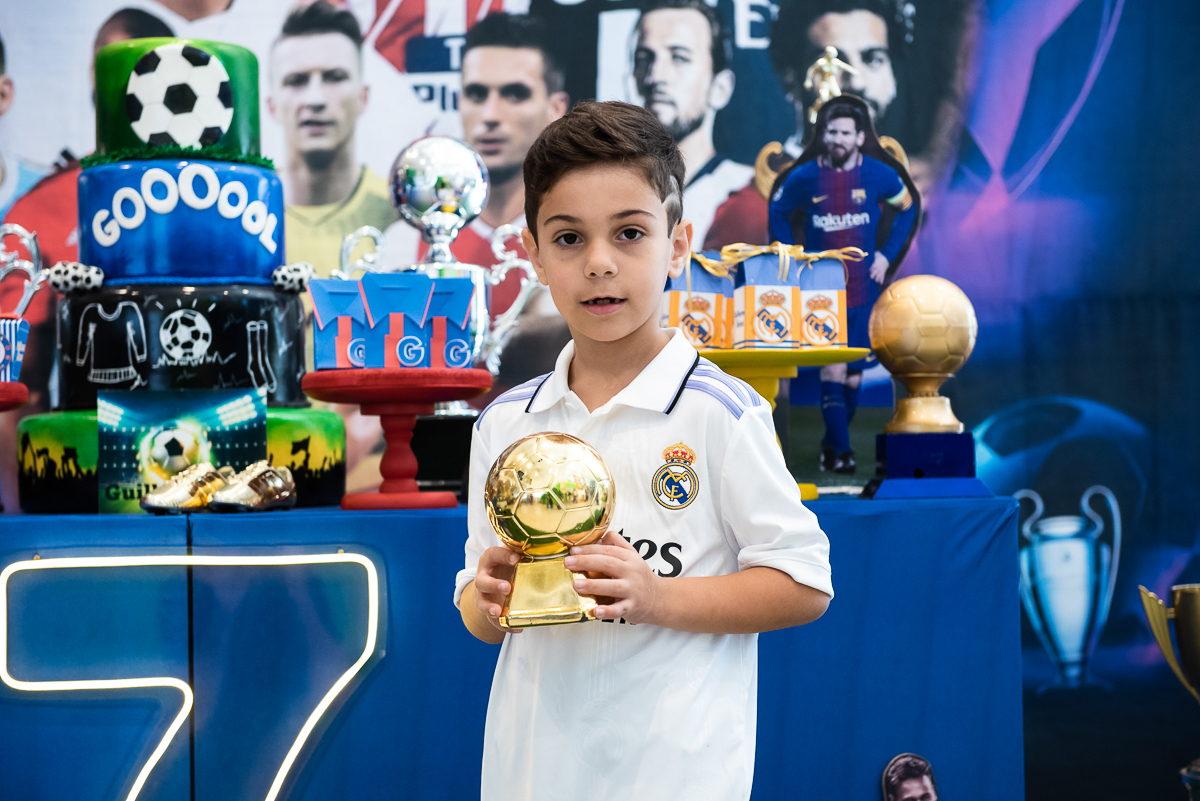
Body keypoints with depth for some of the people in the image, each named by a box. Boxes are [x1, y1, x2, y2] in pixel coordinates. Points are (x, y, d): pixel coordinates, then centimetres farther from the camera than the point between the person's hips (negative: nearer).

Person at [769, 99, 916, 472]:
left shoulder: (880, 175, -3)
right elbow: (778, 215, 11)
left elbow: (907, 209, 14)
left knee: (854, 373, 7)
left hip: (863, 288, 2)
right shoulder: (803, 178, -5)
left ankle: (831, 445, 24)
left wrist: (888, 253, 4)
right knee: (832, 368, -15)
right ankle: (841, 450, -13)